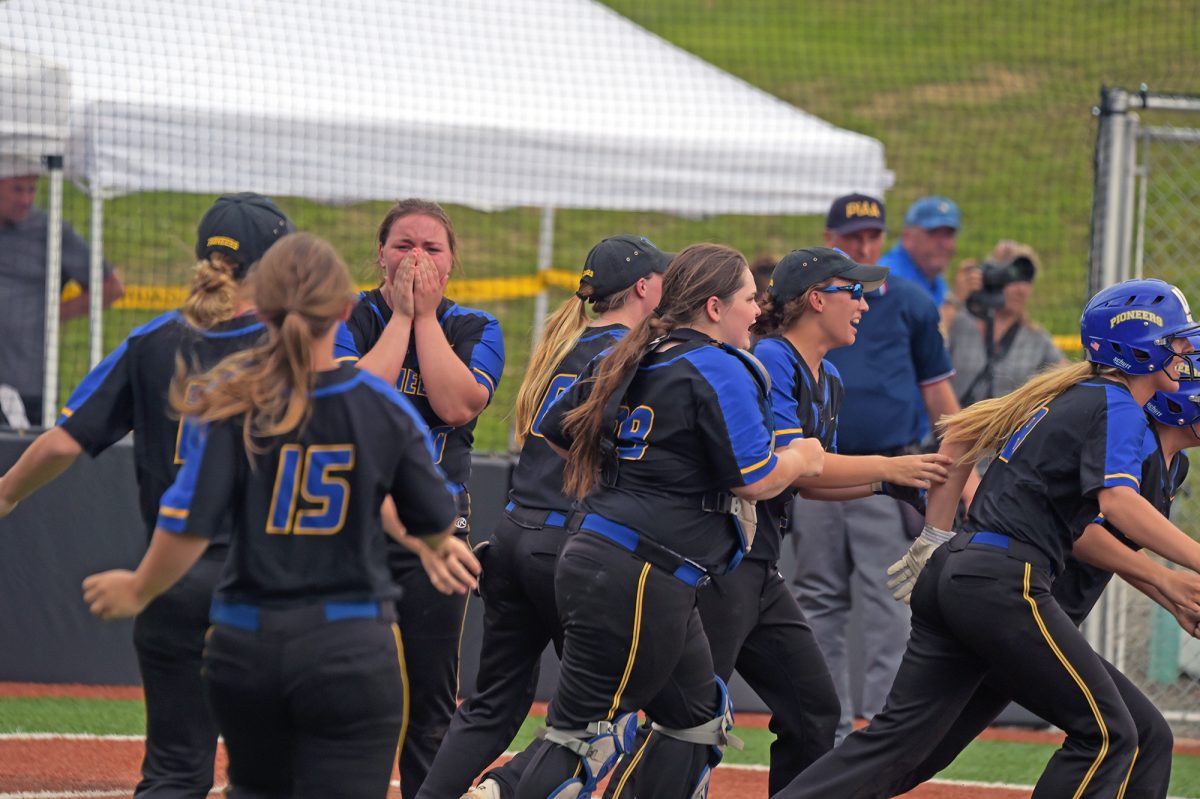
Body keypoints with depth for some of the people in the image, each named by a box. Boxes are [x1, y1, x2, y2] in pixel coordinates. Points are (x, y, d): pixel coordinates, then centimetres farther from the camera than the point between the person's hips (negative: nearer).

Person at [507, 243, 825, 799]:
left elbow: (555, 429, 20)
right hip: (640, 579, -10)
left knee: (699, 715, 19)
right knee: (585, 732, -11)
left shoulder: (625, 358, 13)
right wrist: (801, 459, 5)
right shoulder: (720, 370, -12)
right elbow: (754, 480, -15)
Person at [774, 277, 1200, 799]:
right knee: (1106, 735, -3)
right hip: (1004, 583, -9)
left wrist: (936, 539, 29)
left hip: (953, 571, 9)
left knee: (897, 738, 5)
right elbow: (1118, 502, -25)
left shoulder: (1063, 394, 20)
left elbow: (962, 433, 28)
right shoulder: (1117, 408, -7)